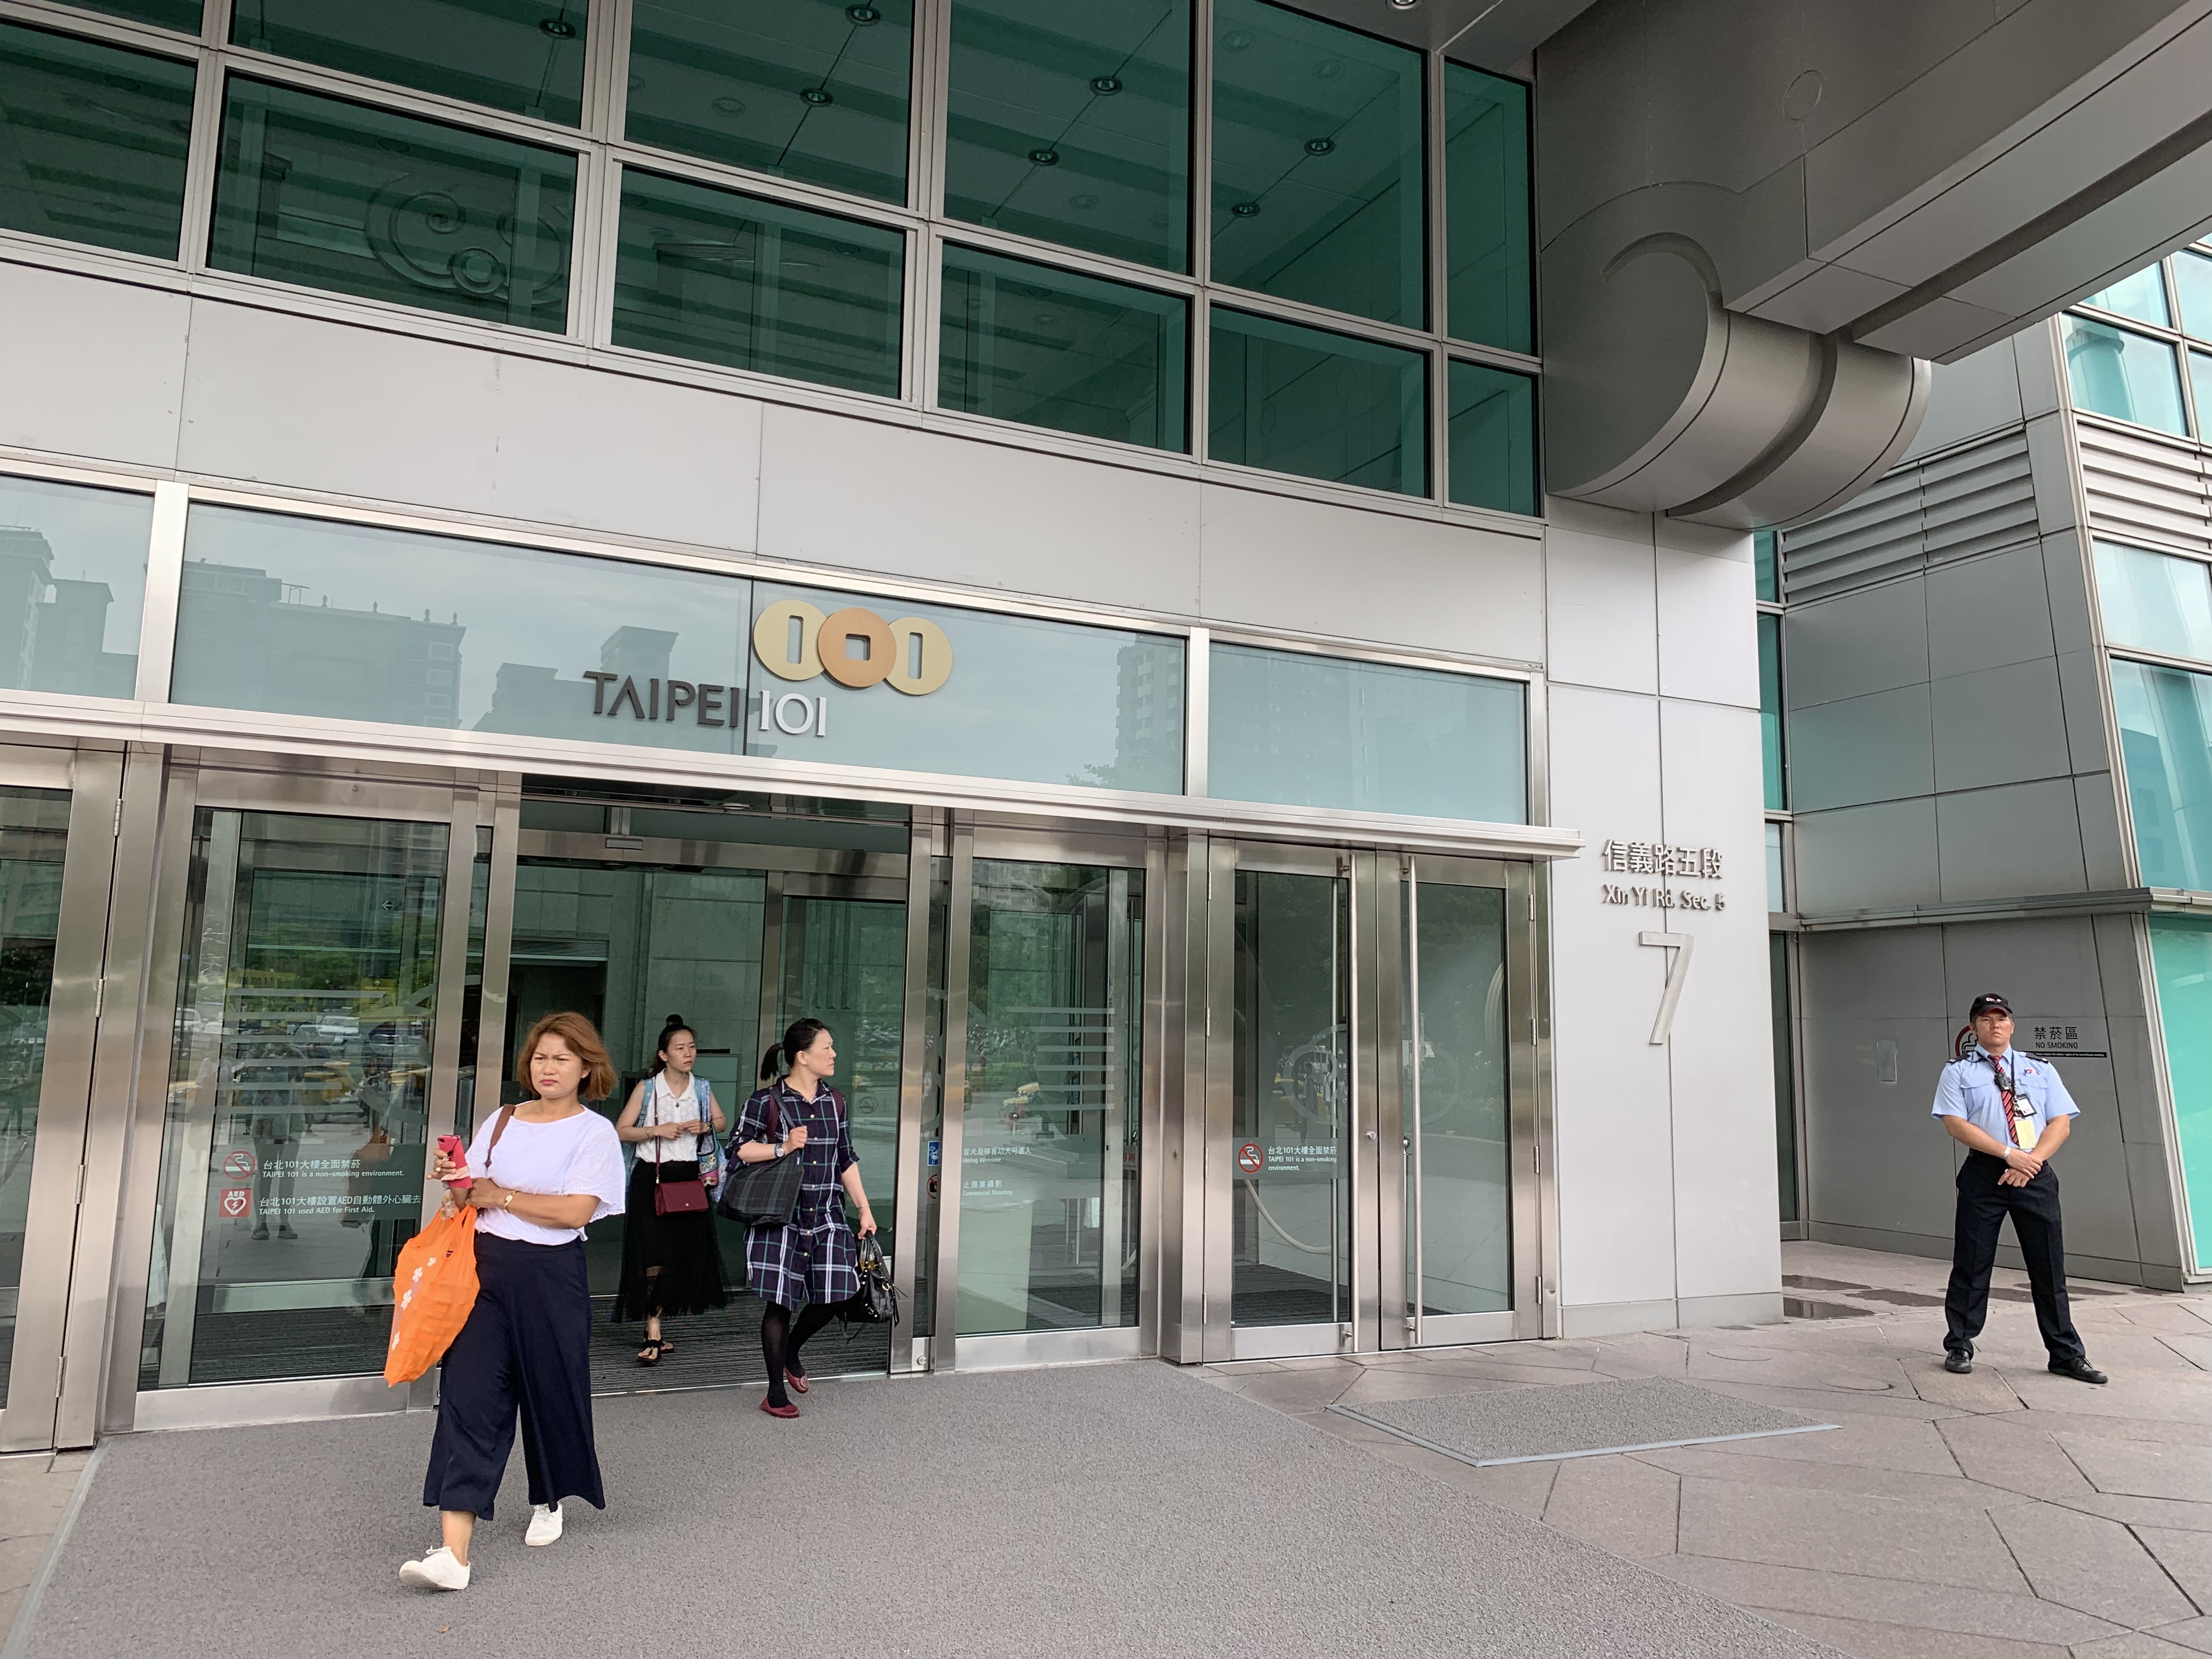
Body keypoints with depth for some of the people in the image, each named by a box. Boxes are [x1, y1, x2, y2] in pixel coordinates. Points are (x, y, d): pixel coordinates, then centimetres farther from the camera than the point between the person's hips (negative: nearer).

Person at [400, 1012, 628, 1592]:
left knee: (551, 1391, 9)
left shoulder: (594, 1133, -4)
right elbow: (472, 1200, 14)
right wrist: (455, 1181, -7)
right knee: (468, 1393, -7)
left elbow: (575, 1211, -16)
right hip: (486, 1267, 3)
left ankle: (548, 1500, 38)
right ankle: (453, 1553, -8)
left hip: (550, 1276, -3)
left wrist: (499, 1195, -10)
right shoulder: (501, 1122, 11)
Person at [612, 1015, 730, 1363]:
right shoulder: (647, 1088, -4)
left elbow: (722, 1121, 19)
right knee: (653, 1256, -8)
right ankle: (653, 1337, -6)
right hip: (651, 1177, -4)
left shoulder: (702, 1088, 6)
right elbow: (621, 1131, -2)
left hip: (690, 1177, 4)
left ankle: (654, 1324, 24)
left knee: (686, 1253, 6)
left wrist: (706, 1126, -2)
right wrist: (656, 1130, -15)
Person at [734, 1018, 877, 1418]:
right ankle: (776, 1393, 16)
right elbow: (738, 1149, -6)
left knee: (834, 1294, 0)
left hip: (826, 1216, 5)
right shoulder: (767, 1101, -7)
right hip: (781, 1216, -5)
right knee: (780, 1302, -1)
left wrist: (864, 1209, 13)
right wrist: (782, 1148, -19)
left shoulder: (835, 1101, 10)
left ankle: (791, 1351, 31)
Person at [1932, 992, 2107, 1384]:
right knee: (1971, 1264, 2)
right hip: (1983, 1174, -2)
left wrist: (2031, 1161, -11)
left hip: (2035, 1175, 2)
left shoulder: (2040, 1069, 13)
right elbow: (1955, 1123, -6)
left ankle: (2066, 1354, 14)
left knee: (2048, 1265, 5)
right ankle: (1959, 1347, 10)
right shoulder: (1959, 1071, 5)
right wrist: (2009, 1154, -15)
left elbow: (2061, 1123, 5)